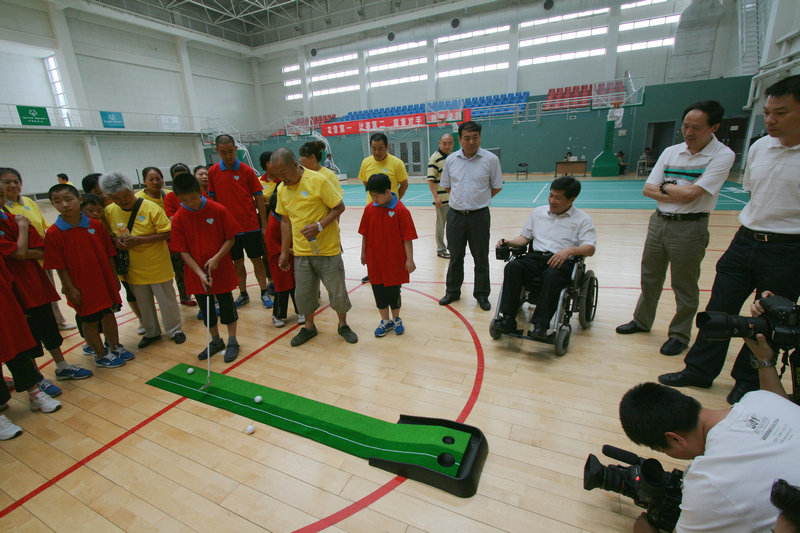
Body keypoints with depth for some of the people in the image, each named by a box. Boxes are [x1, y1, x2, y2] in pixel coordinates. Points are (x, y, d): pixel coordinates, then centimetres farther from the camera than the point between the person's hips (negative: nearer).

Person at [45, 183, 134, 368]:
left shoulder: (96, 224, -3)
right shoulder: (54, 232, -11)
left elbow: (109, 253, 3)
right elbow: (59, 266, -9)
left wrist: (115, 278, 5)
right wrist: (70, 288, -11)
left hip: (104, 281, 3)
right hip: (82, 287, -3)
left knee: (108, 314, 17)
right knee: (89, 320, 9)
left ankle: (115, 347, 34)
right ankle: (101, 355, 25)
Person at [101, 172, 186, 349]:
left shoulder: (150, 208, -15)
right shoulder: (109, 211, 0)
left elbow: (167, 233, -15)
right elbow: (108, 233, 15)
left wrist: (141, 239, -24)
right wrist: (116, 240, -7)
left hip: (157, 266, -4)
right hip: (133, 268, 5)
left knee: (166, 300, 7)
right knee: (143, 303, 18)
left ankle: (174, 330, 25)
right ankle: (151, 332, 36)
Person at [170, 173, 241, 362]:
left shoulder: (218, 210, -10)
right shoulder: (178, 218, -6)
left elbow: (230, 238, -6)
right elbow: (183, 251, -6)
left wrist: (217, 257, -20)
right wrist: (200, 273, -16)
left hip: (221, 269, -2)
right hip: (196, 274, 3)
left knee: (226, 305, 7)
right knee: (206, 308, 15)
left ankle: (232, 341, 24)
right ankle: (216, 341, 34)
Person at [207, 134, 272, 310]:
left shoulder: (247, 171, -5)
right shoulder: (213, 172, 1)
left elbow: (259, 199, -3)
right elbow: (213, 199, 8)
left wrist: (264, 226, -5)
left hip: (251, 225, -2)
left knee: (257, 260, 5)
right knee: (237, 262, 11)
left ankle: (264, 293, 18)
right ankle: (243, 294, 25)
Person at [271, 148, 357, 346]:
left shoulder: (317, 181, -13)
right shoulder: (282, 189, 6)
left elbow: (339, 207, -10)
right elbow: (285, 220, 13)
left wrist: (319, 225, -23)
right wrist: (284, 252, 12)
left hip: (327, 250, -5)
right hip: (301, 252, 5)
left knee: (337, 291, 5)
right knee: (303, 293, 11)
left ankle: (343, 325, 28)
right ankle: (309, 327, 34)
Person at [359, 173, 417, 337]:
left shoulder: (401, 210, -14)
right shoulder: (370, 209, 0)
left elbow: (407, 238, -12)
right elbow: (365, 234, 7)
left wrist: (409, 259, -12)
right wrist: (363, 253, 11)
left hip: (395, 260, -4)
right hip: (374, 260, 4)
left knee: (394, 291, 11)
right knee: (378, 291, 12)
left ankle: (396, 319, 33)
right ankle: (385, 321, 30)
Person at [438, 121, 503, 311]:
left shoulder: (491, 159, -4)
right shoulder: (451, 160, 3)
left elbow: (496, 187, 5)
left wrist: (479, 200, 6)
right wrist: (462, 198, 11)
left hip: (479, 216, -2)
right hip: (455, 215, 2)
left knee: (481, 258, 7)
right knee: (455, 257, 12)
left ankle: (482, 295, 22)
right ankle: (452, 292, 27)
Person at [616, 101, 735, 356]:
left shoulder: (722, 155, -9)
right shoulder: (670, 152, 7)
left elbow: (691, 193, -19)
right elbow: (647, 189, 2)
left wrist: (665, 186, -4)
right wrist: (676, 194, -11)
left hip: (689, 227, -5)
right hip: (659, 221, 6)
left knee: (685, 288, 6)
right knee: (649, 278, 16)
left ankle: (680, 335, 24)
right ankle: (642, 321, 34)